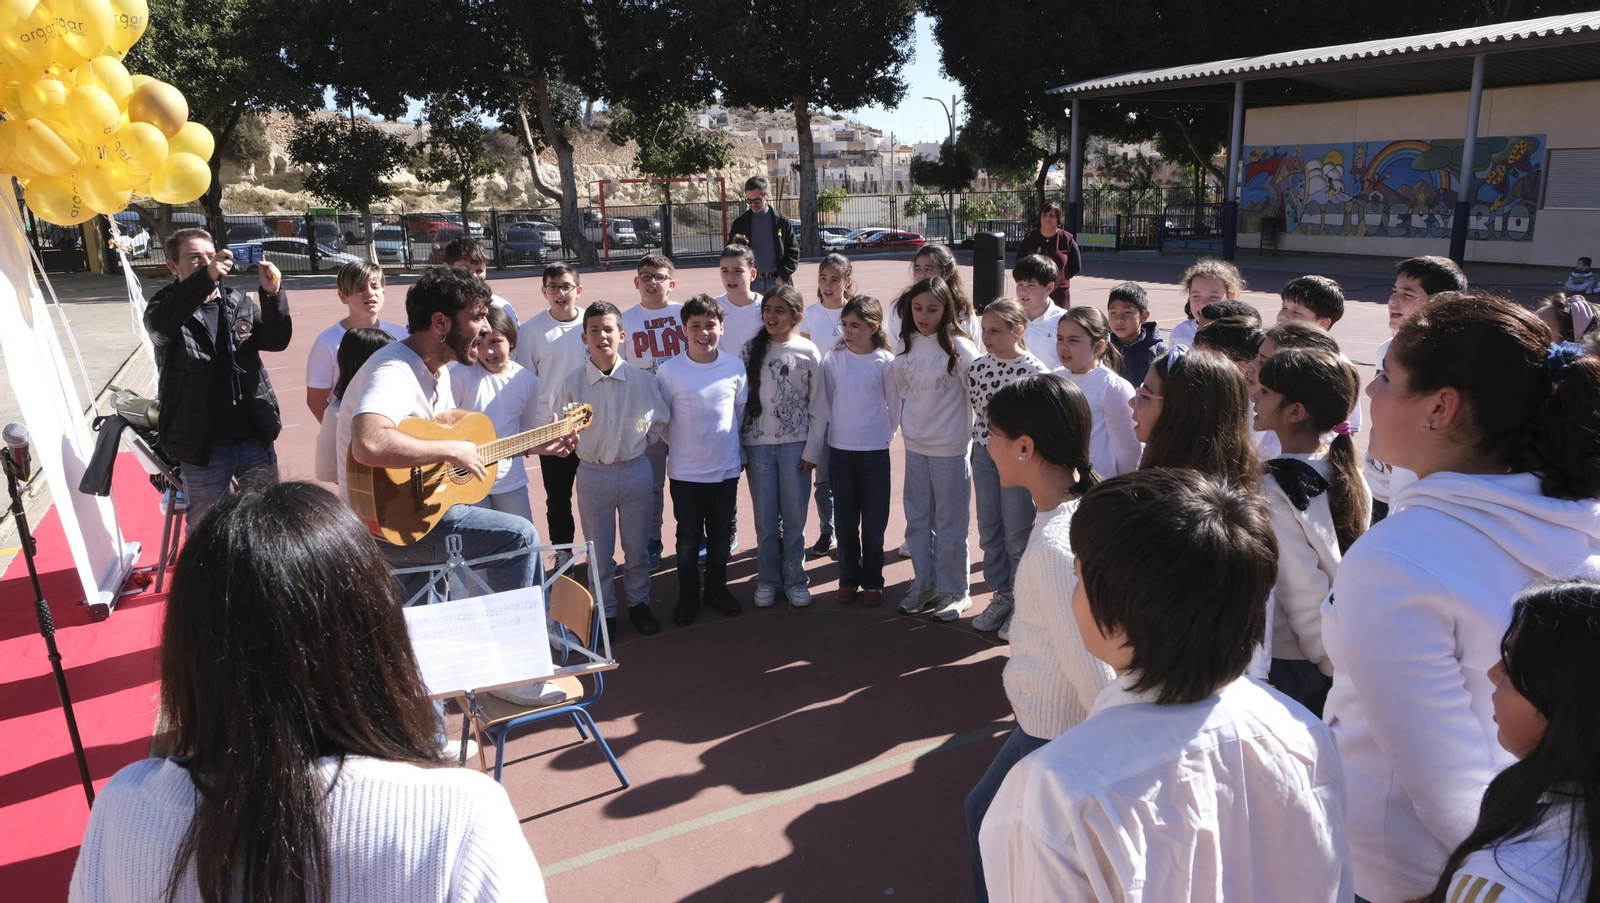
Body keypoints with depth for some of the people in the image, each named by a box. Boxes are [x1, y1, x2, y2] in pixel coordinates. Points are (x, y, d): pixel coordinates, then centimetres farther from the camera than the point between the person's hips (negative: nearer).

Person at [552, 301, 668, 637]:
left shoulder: (643, 379, -7)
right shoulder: (572, 385, -7)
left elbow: (661, 420, 7)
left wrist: (637, 443, 4)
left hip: (635, 470, 0)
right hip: (593, 473, 0)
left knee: (637, 546, 13)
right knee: (599, 551, 11)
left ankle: (638, 603, 32)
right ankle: (605, 612, 26)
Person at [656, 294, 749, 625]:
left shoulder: (735, 367, -6)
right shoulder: (669, 371, -12)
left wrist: (727, 445, 10)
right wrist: (682, 446, 0)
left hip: (726, 469, 2)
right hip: (685, 471, -2)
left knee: (720, 535, 16)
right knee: (688, 538, 10)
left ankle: (717, 588, 33)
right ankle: (688, 596, 26)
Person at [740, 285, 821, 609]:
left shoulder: (808, 352, -1)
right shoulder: (751, 350, 3)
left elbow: (817, 403, 1)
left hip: (795, 443, -1)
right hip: (757, 443, 1)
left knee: (794, 516, 5)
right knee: (765, 518, 7)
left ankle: (795, 579, 19)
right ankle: (767, 579, 20)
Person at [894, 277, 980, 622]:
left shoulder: (959, 347, -13)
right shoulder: (906, 344, 3)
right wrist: (910, 421, 11)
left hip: (950, 447, -6)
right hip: (915, 444, 6)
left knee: (950, 524, 5)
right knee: (918, 519, 15)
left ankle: (953, 591, 19)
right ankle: (924, 584, 30)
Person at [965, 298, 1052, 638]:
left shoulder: (1034, 371, -15)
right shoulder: (977, 368, 1)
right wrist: (986, 448, 2)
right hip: (985, 455, 5)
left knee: (1017, 536, 4)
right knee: (989, 532, 13)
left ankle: (1022, 604, 21)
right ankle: (1001, 596, 30)